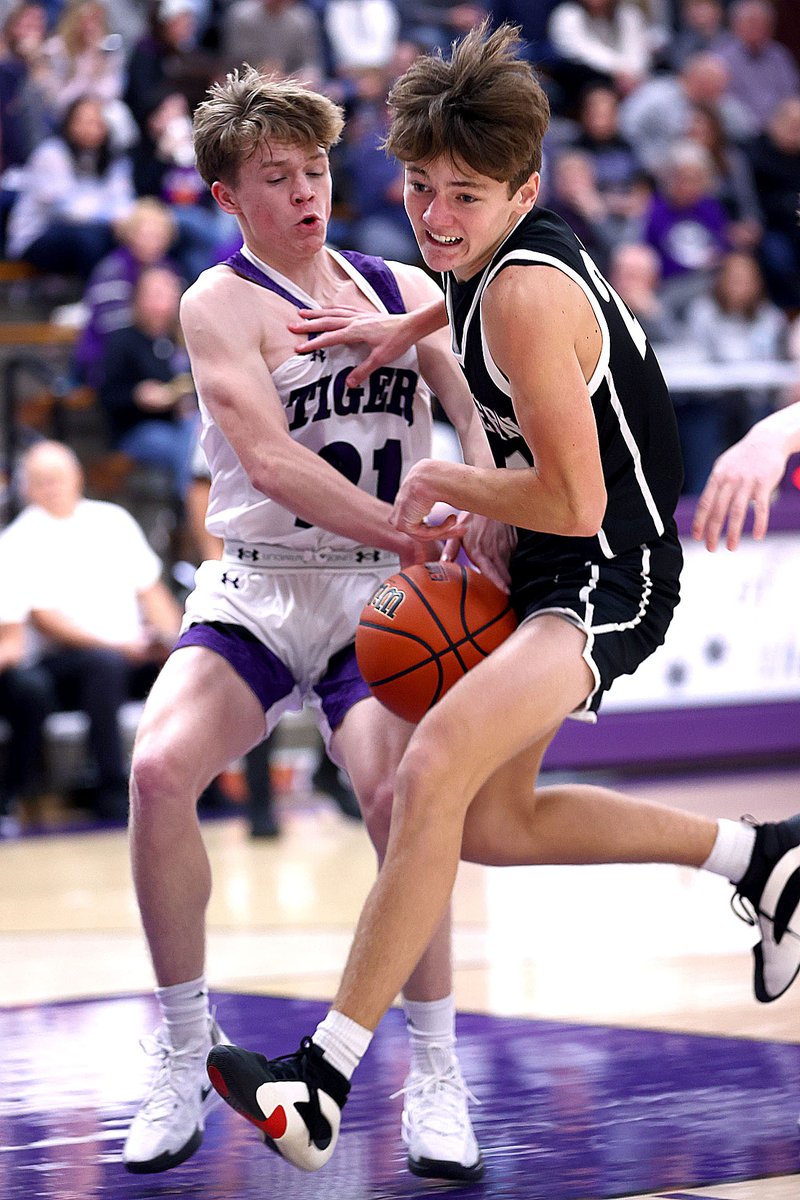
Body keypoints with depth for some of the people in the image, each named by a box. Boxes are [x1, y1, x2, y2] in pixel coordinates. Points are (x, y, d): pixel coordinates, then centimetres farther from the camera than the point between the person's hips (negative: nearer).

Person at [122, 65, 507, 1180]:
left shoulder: (404, 289, 11)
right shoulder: (221, 303, -3)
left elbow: (479, 415, 3)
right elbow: (269, 461, -15)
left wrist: (488, 529, -19)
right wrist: (421, 535, -24)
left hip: (381, 590, 1)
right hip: (257, 585, -1)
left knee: (395, 792, -24)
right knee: (161, 767, -25)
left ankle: (435, 1075, -9)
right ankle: (186, 1057, -7)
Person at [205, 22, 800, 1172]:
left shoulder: (526, 298, -24)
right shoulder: (510, 252, 3)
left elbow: (573, 502, -27)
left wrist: (441, 483, -13)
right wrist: (406, 328, 17)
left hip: (607, 574, -11)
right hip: (559, 569, 11)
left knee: (434, 774, -29)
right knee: (491, 825, 18)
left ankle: (321, 1080, -33)